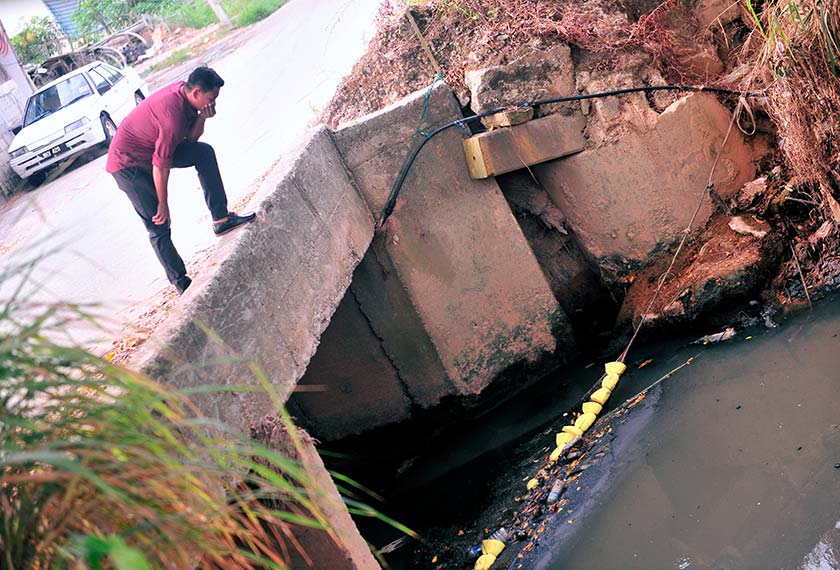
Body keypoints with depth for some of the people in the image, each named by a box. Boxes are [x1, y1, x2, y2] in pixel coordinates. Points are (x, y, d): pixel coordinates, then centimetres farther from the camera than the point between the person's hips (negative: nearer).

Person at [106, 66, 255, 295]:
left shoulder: (183, 92, -8)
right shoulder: (172, 115, -33)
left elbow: (191, 138, 2)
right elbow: (161, 166, -26)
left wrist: (202, 117, -18)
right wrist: (163, 204, -17)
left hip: (152, 148, 9)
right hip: (128, 164, -9)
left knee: (204, 152, -1)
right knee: (158, 226, -6)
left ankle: (221, 219, 1)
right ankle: (181, 282, 5)